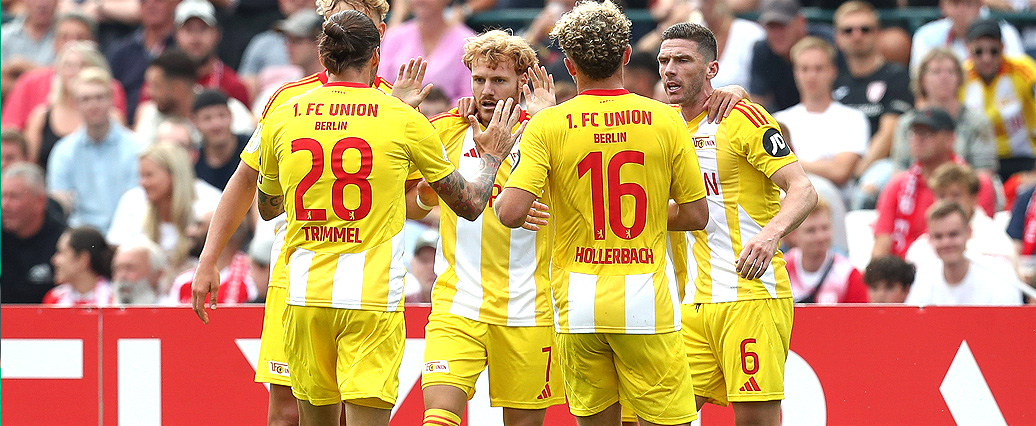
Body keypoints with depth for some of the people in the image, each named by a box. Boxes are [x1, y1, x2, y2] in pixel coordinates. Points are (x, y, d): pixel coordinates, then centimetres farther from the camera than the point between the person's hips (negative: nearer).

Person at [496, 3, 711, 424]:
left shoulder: (547, 126, -4)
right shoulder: (665, 120, -1)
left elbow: (512, 212, -14)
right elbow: (695, 215, 5)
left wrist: (498, 196, 9)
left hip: (578, 305, 1)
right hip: (647, 302, -1)